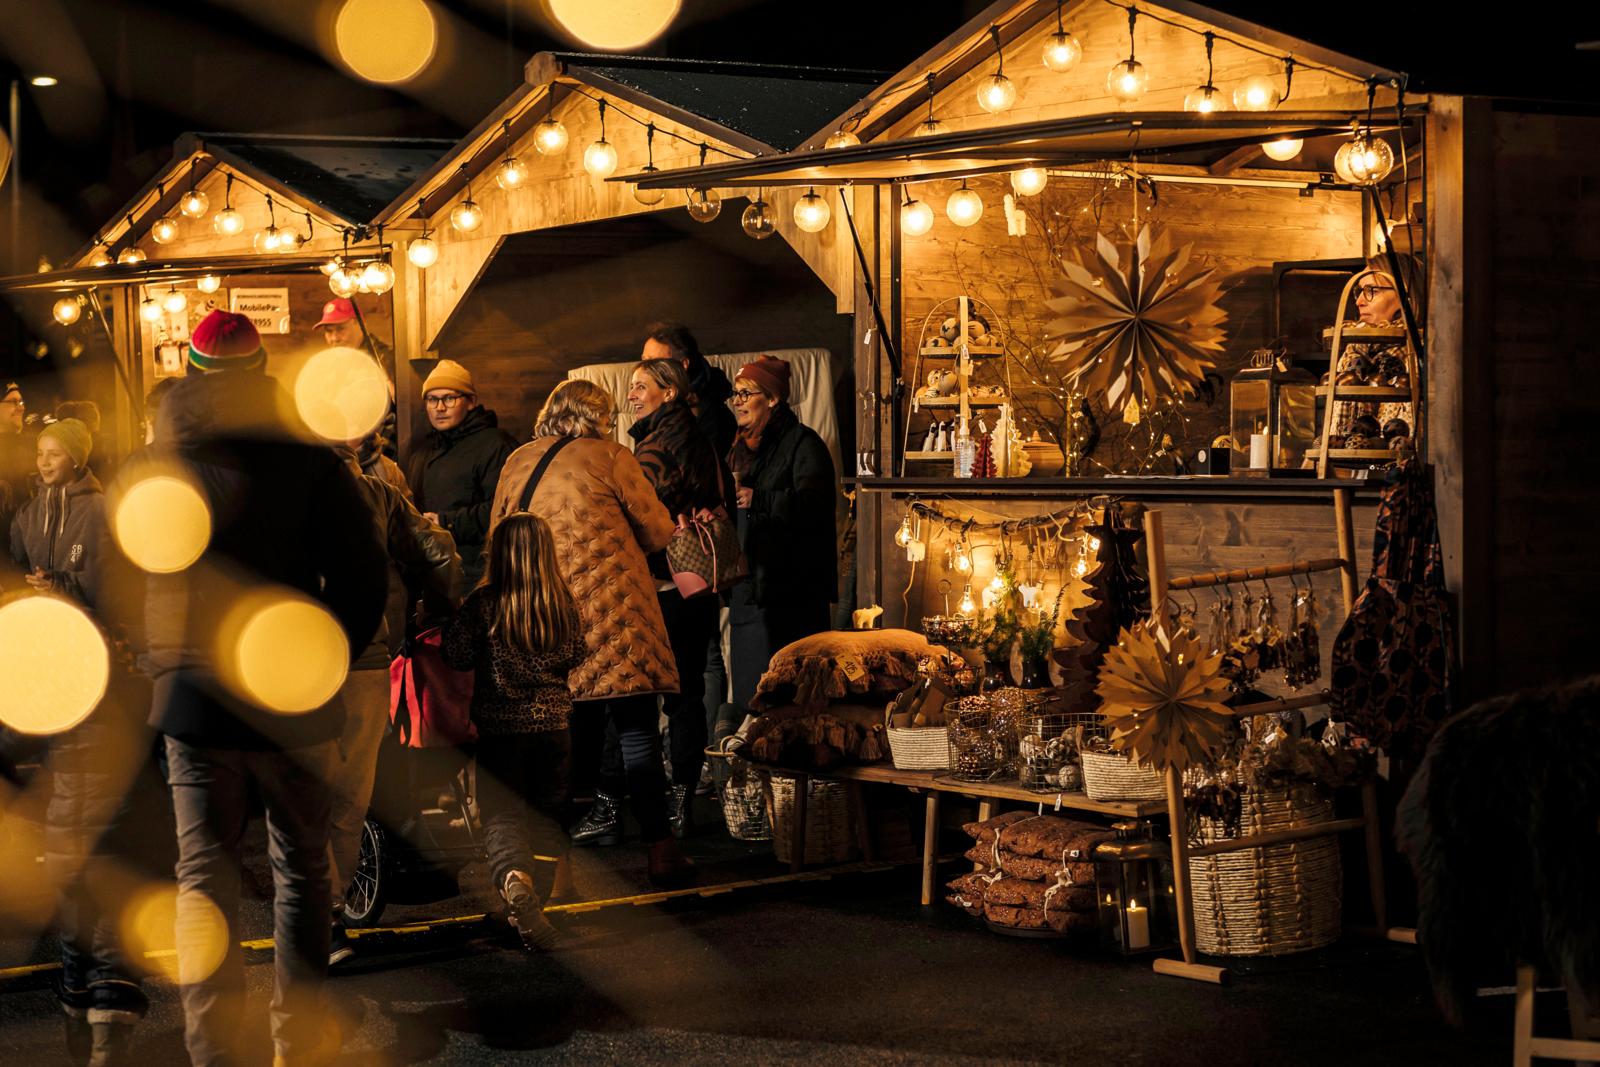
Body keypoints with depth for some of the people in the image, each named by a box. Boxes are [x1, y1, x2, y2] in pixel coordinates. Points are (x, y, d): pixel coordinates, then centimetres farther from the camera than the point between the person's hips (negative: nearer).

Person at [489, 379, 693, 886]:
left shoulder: (516, 463, 12)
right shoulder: (611, 458, -2)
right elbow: (659, 532, 3)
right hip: (609, 611, -4)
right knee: (637, 733, -2)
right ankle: (660, 849, -4)